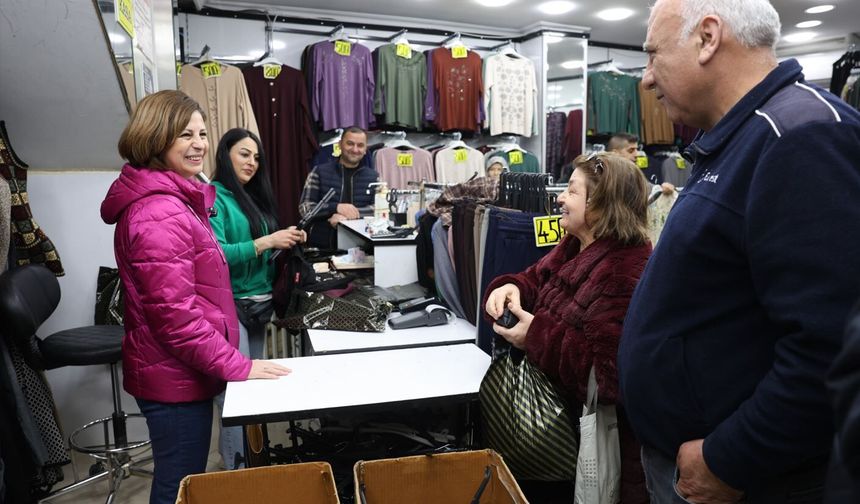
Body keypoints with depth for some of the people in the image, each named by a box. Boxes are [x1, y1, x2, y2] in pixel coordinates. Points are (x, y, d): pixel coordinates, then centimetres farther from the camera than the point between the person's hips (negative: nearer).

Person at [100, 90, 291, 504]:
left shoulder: (167, 198, 11)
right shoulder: (160, 214, -24)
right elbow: (175, 313, -27)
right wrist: (237, 365, -22)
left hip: (172, 369, 10)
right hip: (176, 375, -10)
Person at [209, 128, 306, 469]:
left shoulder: (255, 196, 13)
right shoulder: (213, 197, -10)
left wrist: (286, 241, 0)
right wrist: (266, 242, -23)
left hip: (259, 303, 8)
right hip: (229, 306, -8)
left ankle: (249, 459, 28)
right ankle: (236, 471, 8)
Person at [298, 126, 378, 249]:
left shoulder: (373, 177, 10)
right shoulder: (319, 172, 6)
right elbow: (304, 208, 0)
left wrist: (348, 215, -16)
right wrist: (336, 207, -16)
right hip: (321, 246, -1)